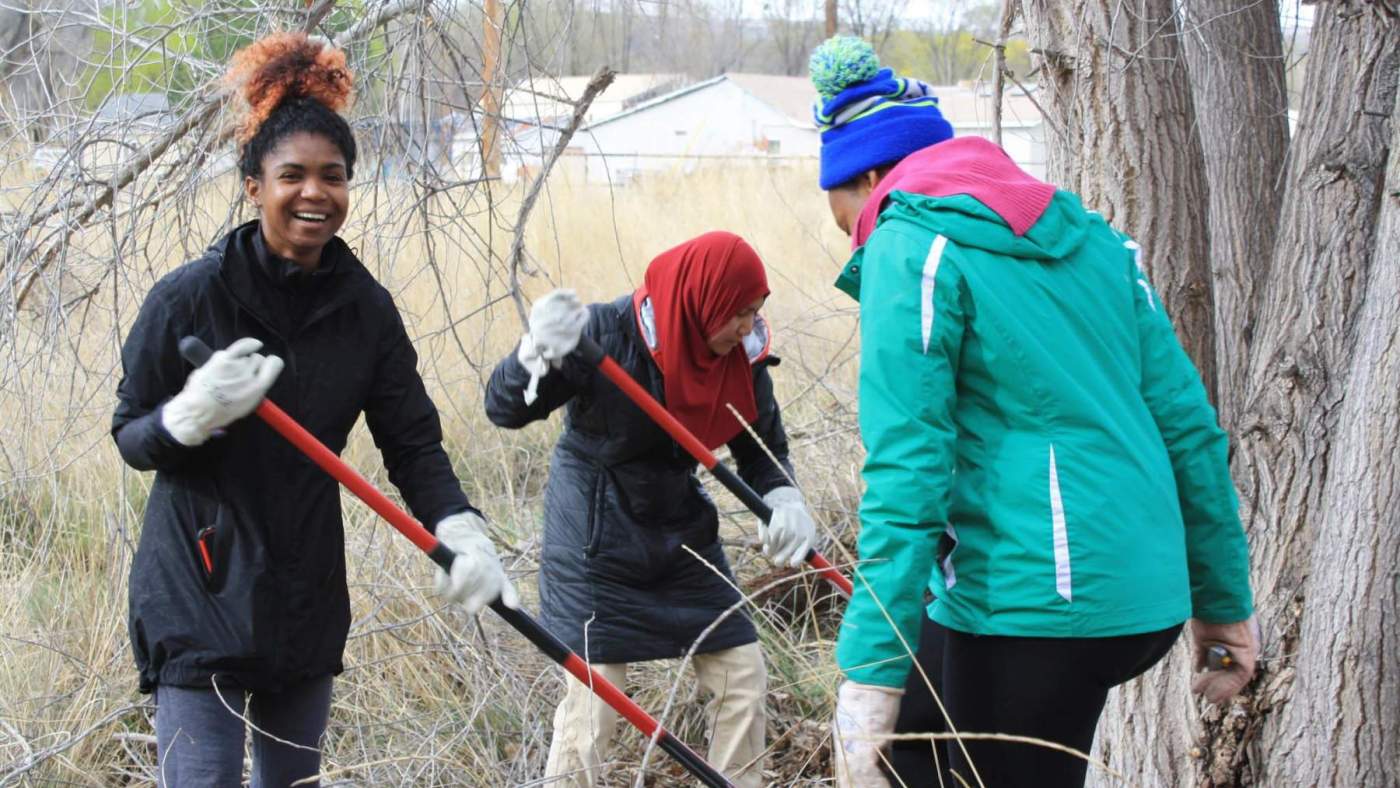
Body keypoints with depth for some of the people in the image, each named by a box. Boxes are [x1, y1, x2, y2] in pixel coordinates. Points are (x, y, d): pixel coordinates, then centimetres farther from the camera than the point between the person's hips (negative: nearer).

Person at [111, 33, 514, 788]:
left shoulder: (365, 307, -1)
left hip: (307, 591, 5)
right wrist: (192, 415, -27)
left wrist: (462, 532, -16)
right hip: (199, 587, -5)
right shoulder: (189, 297, -12)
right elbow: (130, 436, -5)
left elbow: (414, 441, 1)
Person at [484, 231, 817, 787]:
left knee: (743, 677, 6)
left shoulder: (742, 354, -7)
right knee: (594, 699, -9)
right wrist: (538, 355, -41)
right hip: (596, 539, -6)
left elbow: (761, 447, 5)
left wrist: (784, 500, -16)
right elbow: (504, 410, -21)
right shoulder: (608, 333, -23)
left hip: (680, 528, 6)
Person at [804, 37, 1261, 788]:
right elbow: (1188, 423, 14)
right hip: (1145, 597, 8)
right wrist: (1224, 600, 21)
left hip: (1033, 610, -8)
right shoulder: (1086, 234, 14)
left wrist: (869, 670, -18)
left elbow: (907, 472, -16)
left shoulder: (909, 249, -7)